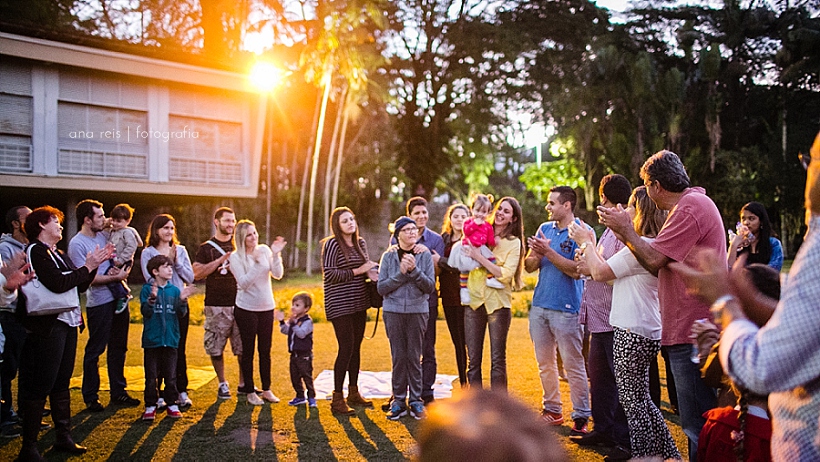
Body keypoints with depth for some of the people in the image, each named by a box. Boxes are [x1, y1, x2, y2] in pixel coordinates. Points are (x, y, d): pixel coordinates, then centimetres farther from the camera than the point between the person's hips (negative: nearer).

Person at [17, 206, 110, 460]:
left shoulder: (58, 254, 17)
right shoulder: (36, 251, -10)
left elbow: (80, 285, 17)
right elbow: (58, 284, -22)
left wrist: (95, 264, 6)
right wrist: (87, 266, -13)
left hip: (68, 323, 9)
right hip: (48, 325, -9)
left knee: (62, 382, 14)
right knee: (41, 385, -5)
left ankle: (63, 436, 23)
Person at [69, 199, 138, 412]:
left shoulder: (103, 236, 11)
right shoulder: (77, 244, -10)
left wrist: (122, 270, -3)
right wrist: (115, 277, -13)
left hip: (118, 298, 7)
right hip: (99, 303, -7)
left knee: (118, 347, 13)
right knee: (95, 350, 2)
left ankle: (118, 392, 24)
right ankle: (91, 397, 14)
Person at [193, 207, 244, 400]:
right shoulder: (206, 248, 5)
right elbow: (197, 274, -7)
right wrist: (221, 260, -14)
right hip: (216, 306, -2)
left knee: (243, 346, 3)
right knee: (216, 348, 2)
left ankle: (244, 384, 15)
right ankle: (222, 384, 18)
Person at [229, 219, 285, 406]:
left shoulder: (264, 250, -1)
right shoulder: (235, 257, -9)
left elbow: (278, 274, -6)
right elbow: (244, 283, -18)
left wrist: (276, 255, -19)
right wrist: (257, 262, -26)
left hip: (267, 307, 3)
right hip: (246, 309, -3)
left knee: (265, 350, 11)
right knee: (248, 351, 5)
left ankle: (266, 389, 22)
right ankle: (250, 392, 17)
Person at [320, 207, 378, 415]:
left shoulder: (360, 243, 11)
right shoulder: (332, 244, -10)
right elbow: (329, 274, -16)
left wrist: (370, 271, -1)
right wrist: (357, 271, -17)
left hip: (358, 303, 7)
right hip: (340, 305, -7)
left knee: (356, 347, 13)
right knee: (346, 349, -8)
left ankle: (353, 392, 27)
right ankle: (337, 399, 2)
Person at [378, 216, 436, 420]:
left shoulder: (425, 255, 1)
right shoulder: (388, 256, 0)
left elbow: (430, 286, -3)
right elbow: (381, 287, -3)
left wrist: (414, 270, -16)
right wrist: (401, 273, -14)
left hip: (418, 311, 0)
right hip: (394, 311, 0)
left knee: (414, 356, 4)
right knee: (398, 356, 4)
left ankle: (416, 400, 15)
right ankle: (398, 400, 14)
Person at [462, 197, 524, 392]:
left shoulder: (514, 243, 1)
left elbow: (505, 275, -12)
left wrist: (479, 257, -15)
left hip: (498, 303, -3)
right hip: (474, 300, 3)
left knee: (498, 360, 3)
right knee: (473, 359, 5)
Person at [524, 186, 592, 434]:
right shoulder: (544, 228, 11)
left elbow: (576, 270, -17)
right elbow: (529, 266, 9)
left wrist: (548, 251, -19)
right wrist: (536, 255, -12)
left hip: (566, 308, -7)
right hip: (539, 305, 7)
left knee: (573, 365, 0)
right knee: (545, 362, 14)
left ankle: (581, 417, 10)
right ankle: (552, 411, 27)